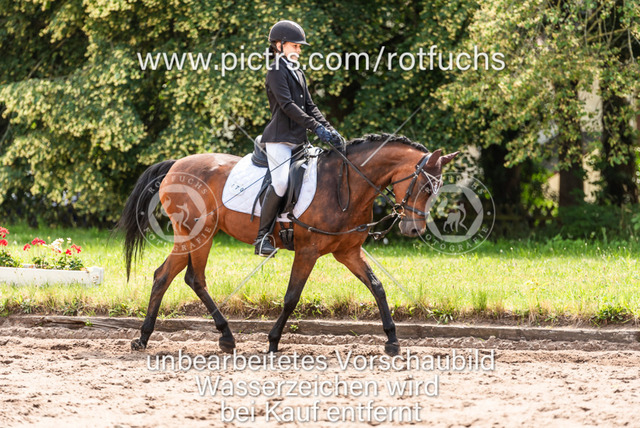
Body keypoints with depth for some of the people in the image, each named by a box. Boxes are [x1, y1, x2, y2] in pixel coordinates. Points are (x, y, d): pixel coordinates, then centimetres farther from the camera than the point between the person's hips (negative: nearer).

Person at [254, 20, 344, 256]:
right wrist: (316, 128, -19)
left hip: (297, 139, 9)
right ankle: (262, 237, -17)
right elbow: (287, 105, -16)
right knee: (281, 182, -23)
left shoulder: (298, 73, 21)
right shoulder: (276, 71, -6)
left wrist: (330, 130, 2)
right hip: (279, 137, -9)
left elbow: (309, 106, 17)